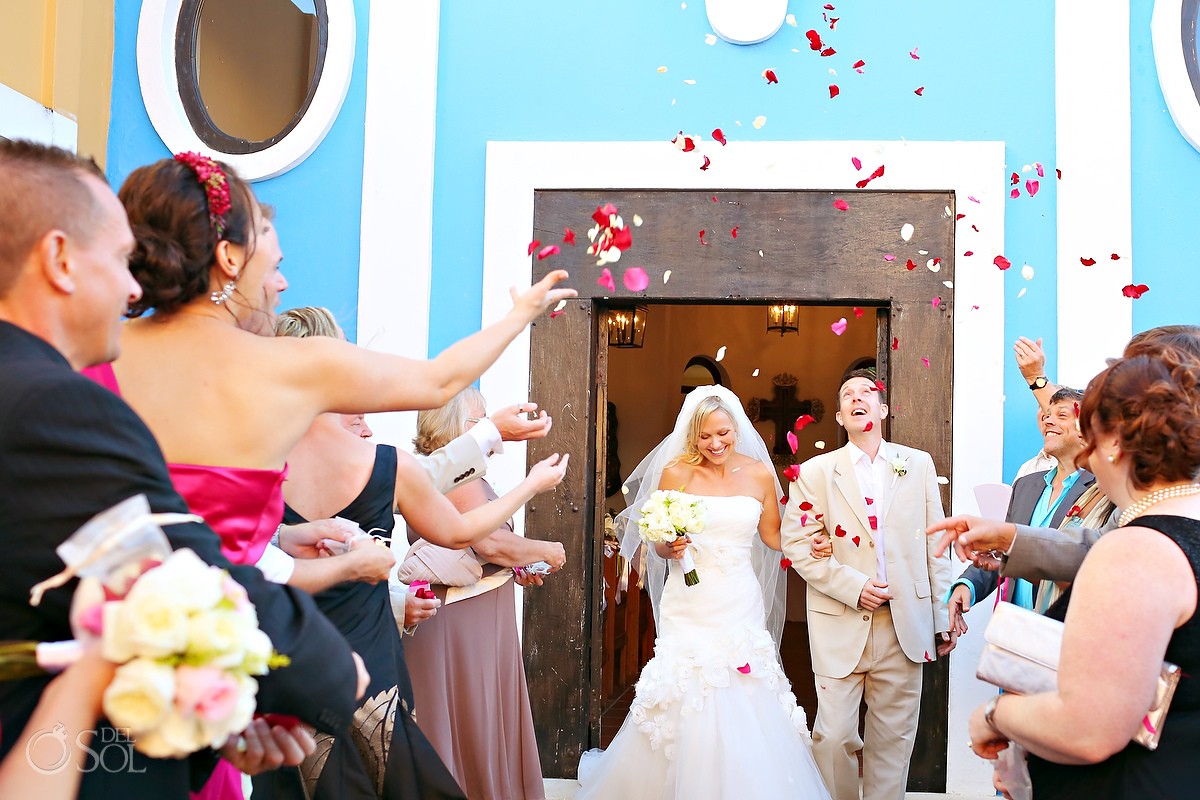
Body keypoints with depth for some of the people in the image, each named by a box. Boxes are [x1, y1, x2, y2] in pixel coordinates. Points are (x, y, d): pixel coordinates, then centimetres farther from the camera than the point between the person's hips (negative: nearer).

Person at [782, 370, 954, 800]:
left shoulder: (919, 465, 7)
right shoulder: (815, 471, 2)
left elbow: (935, 546, 8)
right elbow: (797, 545, -2)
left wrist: (943, 619, 6)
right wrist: (853, 586, -12)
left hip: (905, 624, 2)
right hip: (841, 626, -1)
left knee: (894, 737, 9)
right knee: (834, 736, -1)